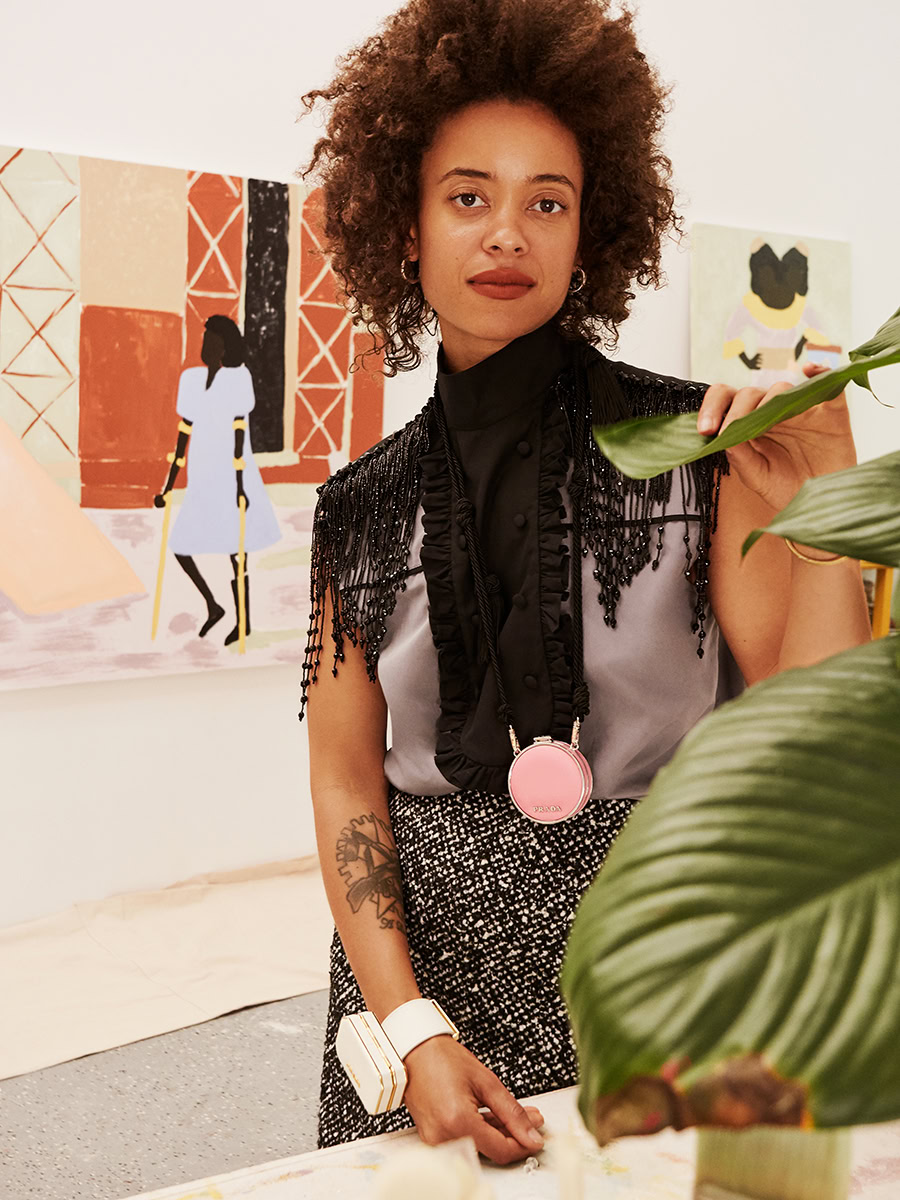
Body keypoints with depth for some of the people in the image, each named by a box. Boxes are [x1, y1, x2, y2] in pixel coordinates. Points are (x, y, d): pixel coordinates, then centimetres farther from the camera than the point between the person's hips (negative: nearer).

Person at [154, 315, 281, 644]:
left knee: (235, 553, 1)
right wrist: (169, 485, 11)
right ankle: (212, 607, 23)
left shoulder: (237, 377, -11)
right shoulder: (190, 378, 6)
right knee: (179, 548, 4)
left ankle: (243, 620, 18)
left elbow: (239, 431, -14)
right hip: (201, 481, 6)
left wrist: (239, 485, -17)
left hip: (230, 480, -6)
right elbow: (184, 431, 10)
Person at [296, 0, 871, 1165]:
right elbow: (346, 781, 1)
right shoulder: (366, 505, 2)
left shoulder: (693, 443, -5)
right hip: (425, 949, 2)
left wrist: (823, 507, -23)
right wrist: (409, 1030, -9)